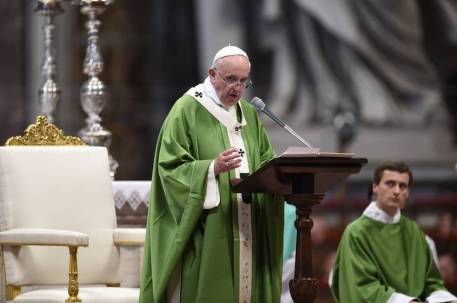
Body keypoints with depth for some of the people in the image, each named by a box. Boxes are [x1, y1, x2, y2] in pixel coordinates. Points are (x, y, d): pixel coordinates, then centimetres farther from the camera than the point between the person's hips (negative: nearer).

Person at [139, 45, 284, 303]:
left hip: (245, 231, 6)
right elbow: (171, 168, -11)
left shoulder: (249, 115, 15)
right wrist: (213, 168, -25)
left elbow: (266, 164, 16)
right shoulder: (187, 110, -5)